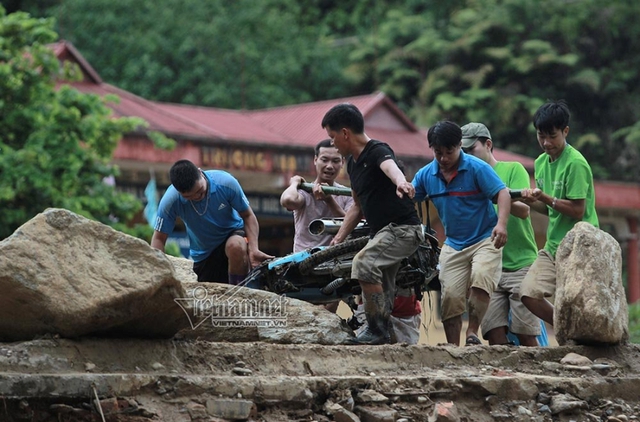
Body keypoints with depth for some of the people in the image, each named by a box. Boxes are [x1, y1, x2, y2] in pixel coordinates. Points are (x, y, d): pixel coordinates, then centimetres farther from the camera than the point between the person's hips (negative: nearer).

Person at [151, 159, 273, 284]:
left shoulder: (226, 183, -27)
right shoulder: (170, 201, -25)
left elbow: (248, 216, -14)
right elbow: (159, 239, -17)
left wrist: (253, 250, -28)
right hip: (203, 255, 2)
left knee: (236, 247, -36)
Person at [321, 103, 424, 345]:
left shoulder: (377, 151, -15)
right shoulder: (353, 162, 14)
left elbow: (390, 166, -41)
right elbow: (358, 206, 23)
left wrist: (400, 182, -63)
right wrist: (337, 240, 19)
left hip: (403, 228, -10)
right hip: (381, 232, 10)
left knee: (364, 263, -28)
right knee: (380, 292, 11)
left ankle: (378, 330, -23)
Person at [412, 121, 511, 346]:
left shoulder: (477, 168, -12)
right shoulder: (426, 175, 2)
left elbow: (503, 193, -17)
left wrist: (501, 224, -33)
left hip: (485, 239, -5)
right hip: (453, 245, 5)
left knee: (480, 278, -29)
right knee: (450, 296, -2)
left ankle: (472, 333, -17)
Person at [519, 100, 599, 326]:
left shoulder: (575, 164, -14)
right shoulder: (541, 162, 11)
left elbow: (577, 211, -16)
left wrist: (545, 198, -23)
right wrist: (532, 201, -3)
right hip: (553, 246, 8)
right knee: (529, 294, -4)